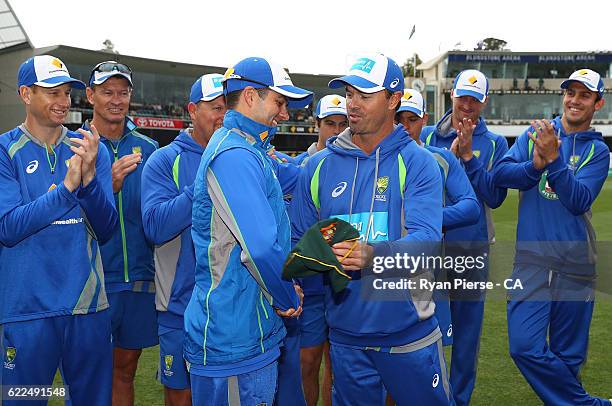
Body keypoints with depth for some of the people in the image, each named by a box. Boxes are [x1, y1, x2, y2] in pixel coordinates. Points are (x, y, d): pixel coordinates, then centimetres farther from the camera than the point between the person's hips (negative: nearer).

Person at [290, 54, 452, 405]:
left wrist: (373, 255, -36)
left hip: (410, 333, -2)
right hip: (346, 333, 3)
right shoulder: (319, 166, 4)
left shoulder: (418, 162, -6)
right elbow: (298, 240, 7)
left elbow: (426, 239, -18)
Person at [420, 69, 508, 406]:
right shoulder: (427, 136, 4)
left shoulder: (494, 144, 3)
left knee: (467, 326, 8)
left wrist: (468, 157, -13)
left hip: (473, 246, 0)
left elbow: (495, 197, -6)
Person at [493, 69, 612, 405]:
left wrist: (553, 158, -24)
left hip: (576, 264, 0)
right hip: (531, 260, 0)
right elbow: (500, 175, -4)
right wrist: (534, 166, -22)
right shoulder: (535, 133, 8)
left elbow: (579, 201, -12)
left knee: (568, 356, 8)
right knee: (525, 346, -10)